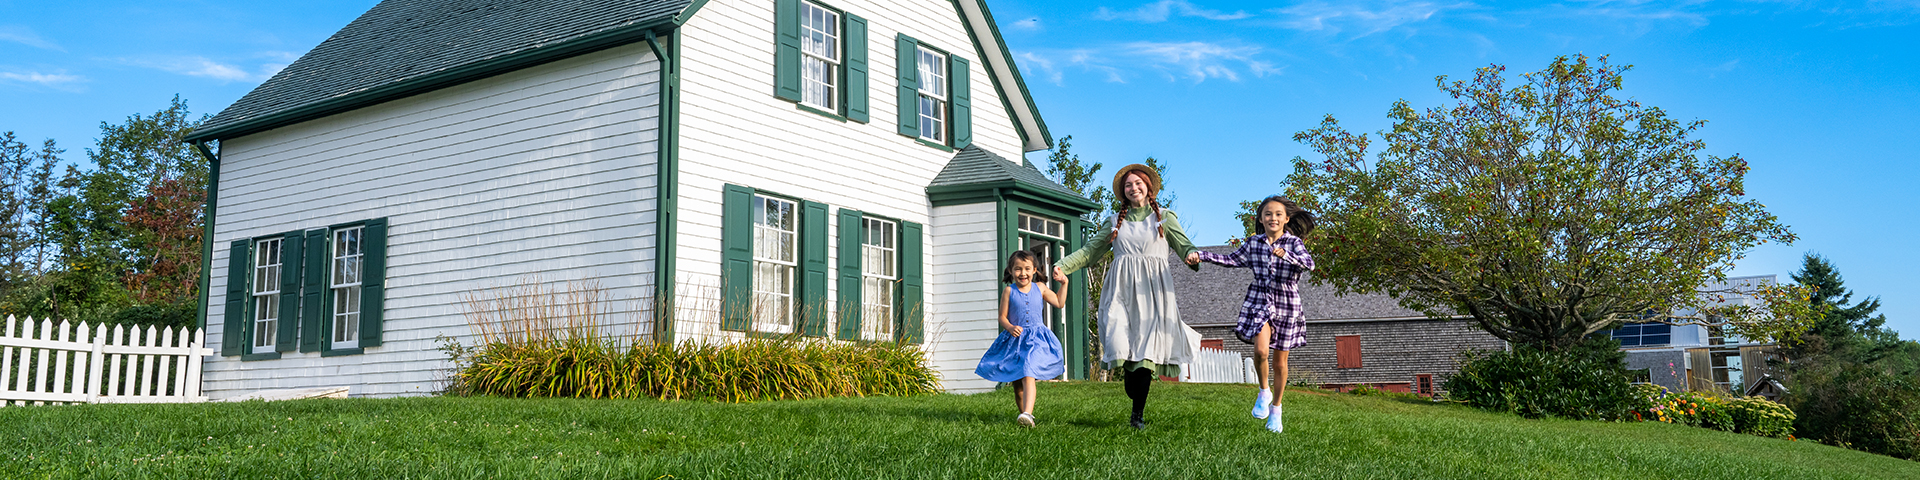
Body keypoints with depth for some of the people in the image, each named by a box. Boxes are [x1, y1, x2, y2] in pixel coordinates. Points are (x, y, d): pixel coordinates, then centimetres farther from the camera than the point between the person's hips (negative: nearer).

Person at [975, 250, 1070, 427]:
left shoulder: (1040, 289, 7)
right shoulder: (1009, 291, 1)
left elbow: (1060, 303, 15)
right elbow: (1002, 317, 0)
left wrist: (1064, 284, 8)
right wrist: (1010, 327, -18)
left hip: (1036, 339, -1)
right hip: (1015, 339, 1)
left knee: (1028, 375, -22)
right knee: (1016, 382, 8)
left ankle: (1027, 414, -34)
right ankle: (1022, 413, 26)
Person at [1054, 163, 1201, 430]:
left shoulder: (1164, 217, 15)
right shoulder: (1117, 221, 21)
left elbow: (1183, 245, 4)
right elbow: (1092, 250, 18)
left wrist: (1192, 256, -20)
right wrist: (1063, 265, 6)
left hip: (1152, 289, -2)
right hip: (1122, 288, 2)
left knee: (1146, 349, -11)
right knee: (1121, 345, -17)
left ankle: (1139, 414, -7)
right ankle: (1134, 395, 3)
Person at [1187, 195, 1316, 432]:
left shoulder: (1294, 243, -4)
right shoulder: (1253, 243, 3)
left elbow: (1308, 264, -20)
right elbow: (1231, 260, 11)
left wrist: (1285, 254, -38)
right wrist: (1201, 255, 0)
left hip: (1287, 303, -1)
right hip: (1259, 299, 1)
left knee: (1280, 360, 7)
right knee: (1260, 350, -22)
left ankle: (1276, 409, 25)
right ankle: (1264, 391, 6)